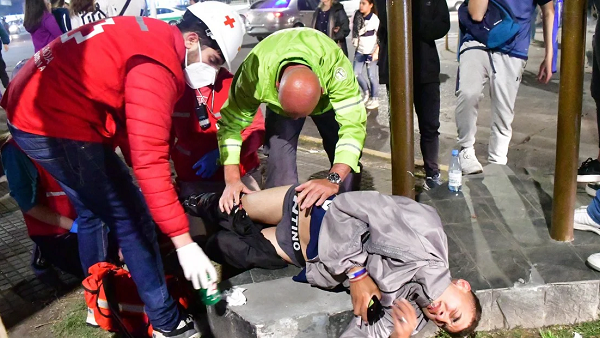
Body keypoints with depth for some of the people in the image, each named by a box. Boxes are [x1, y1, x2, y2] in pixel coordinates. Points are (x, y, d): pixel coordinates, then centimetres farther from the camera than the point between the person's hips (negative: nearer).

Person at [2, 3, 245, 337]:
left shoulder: (152, 36, 8)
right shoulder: (155, 65, -22)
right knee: (131, 218, -3)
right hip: (58, 125, -10)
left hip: (32, 110, 10)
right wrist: (185, 243, -28)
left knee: (93, 209, 22)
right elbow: (149, 159, -29)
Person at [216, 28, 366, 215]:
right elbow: (231, 123, -30)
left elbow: (353, 124, -47)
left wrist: (334, 180, -59)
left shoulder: (335, 66, -45)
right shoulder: (254, 71, -40)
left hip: (329, 98, 0)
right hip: (277, 100, 1)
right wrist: (232, 179, -36)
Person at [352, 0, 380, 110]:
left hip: (371, 51, -5)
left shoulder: (374, 19, -10)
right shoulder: (357, 16, 3)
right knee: (356, 73, 1)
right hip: (359, 51, 5)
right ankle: (366, 92, 24)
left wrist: (376, 52, -18)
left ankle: (374, 99, 11)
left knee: (371, 75, -2)